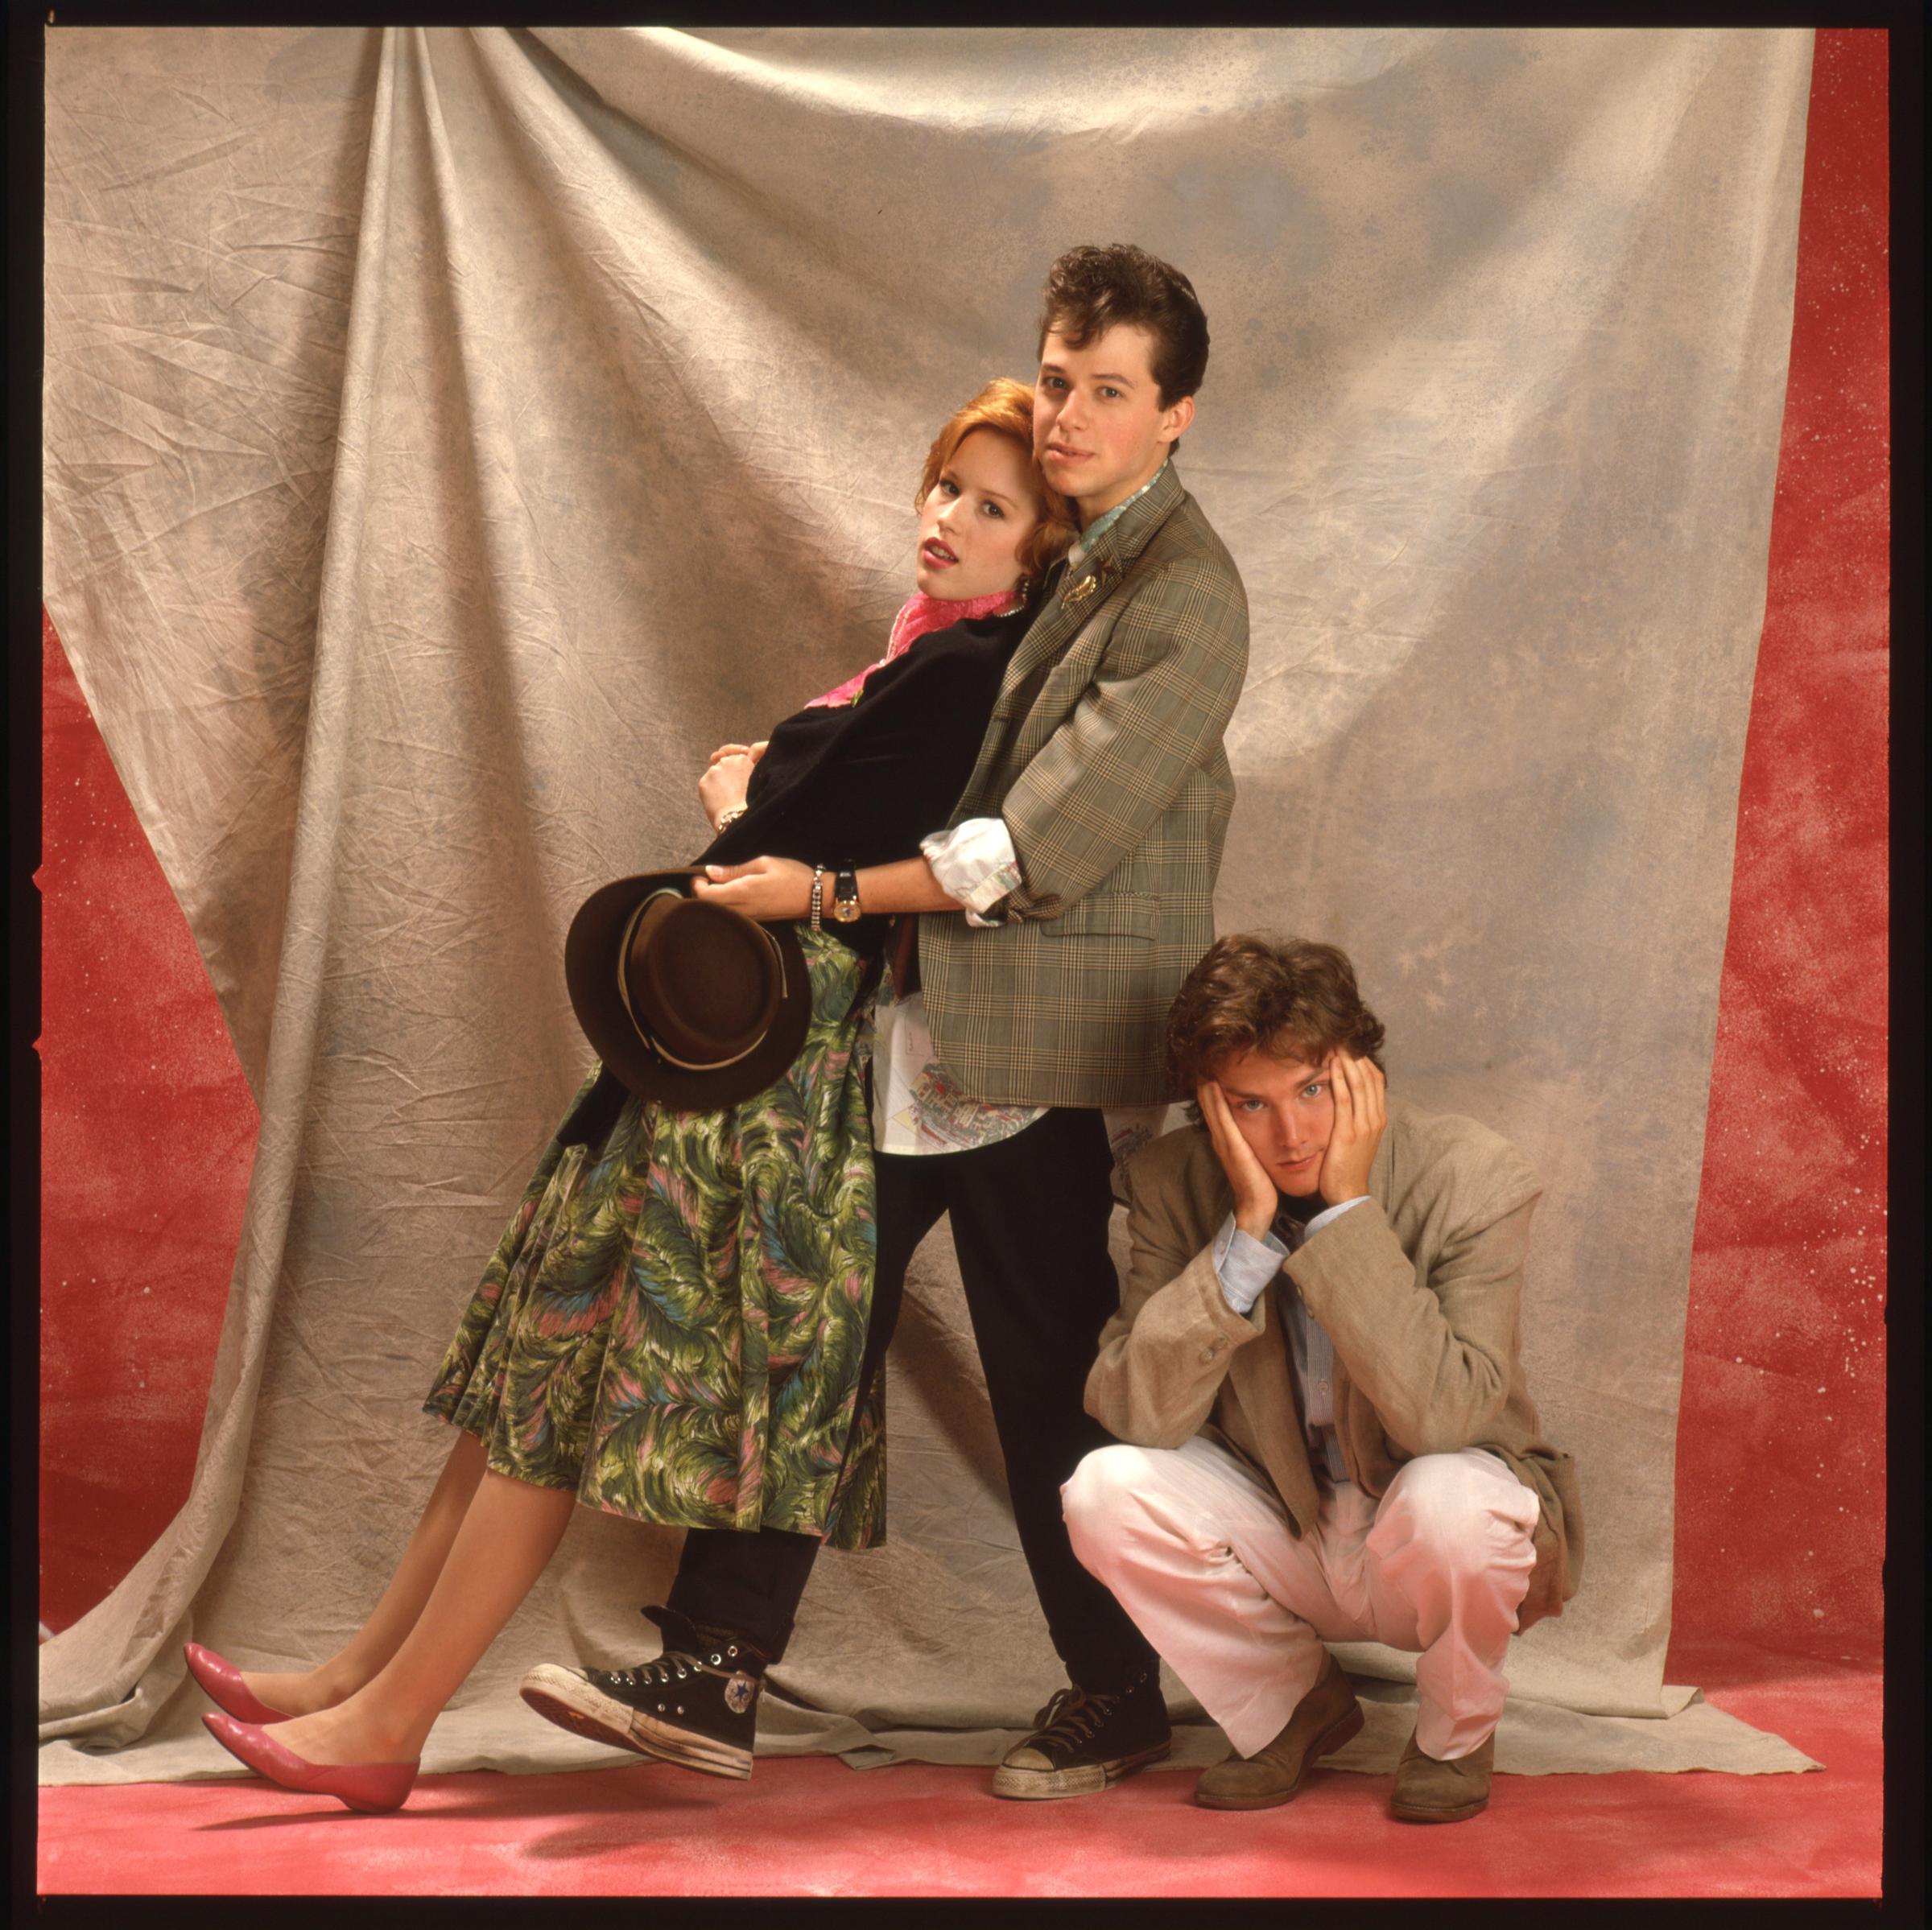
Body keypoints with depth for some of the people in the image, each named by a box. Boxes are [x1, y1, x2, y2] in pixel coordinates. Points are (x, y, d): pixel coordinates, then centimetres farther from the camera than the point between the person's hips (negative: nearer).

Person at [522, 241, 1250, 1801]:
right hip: (906, 1027, 7)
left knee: (1053, 1385, 3)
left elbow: (1037, 850, -19)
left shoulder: (1186, 602, -12)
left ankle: (1119, 1700, 21)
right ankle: (712, 1674, 14)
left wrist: (822, 888, -18)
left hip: (1043, 1058, -7)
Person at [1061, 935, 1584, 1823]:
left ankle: (1455, 1733, 0)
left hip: (1437, 1547, -3)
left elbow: (1443, 1416, -34)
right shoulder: (1175, 1184, -12)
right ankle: (1295, 1705, 6)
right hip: (1284, 1539, 3)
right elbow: (1135, 1414, -23)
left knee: (1449, 1500, -36)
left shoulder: (1475, 1177, -21)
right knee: (1105, 1491, -23)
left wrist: (1349, 1211, -34)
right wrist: (1249, 1228, -30)